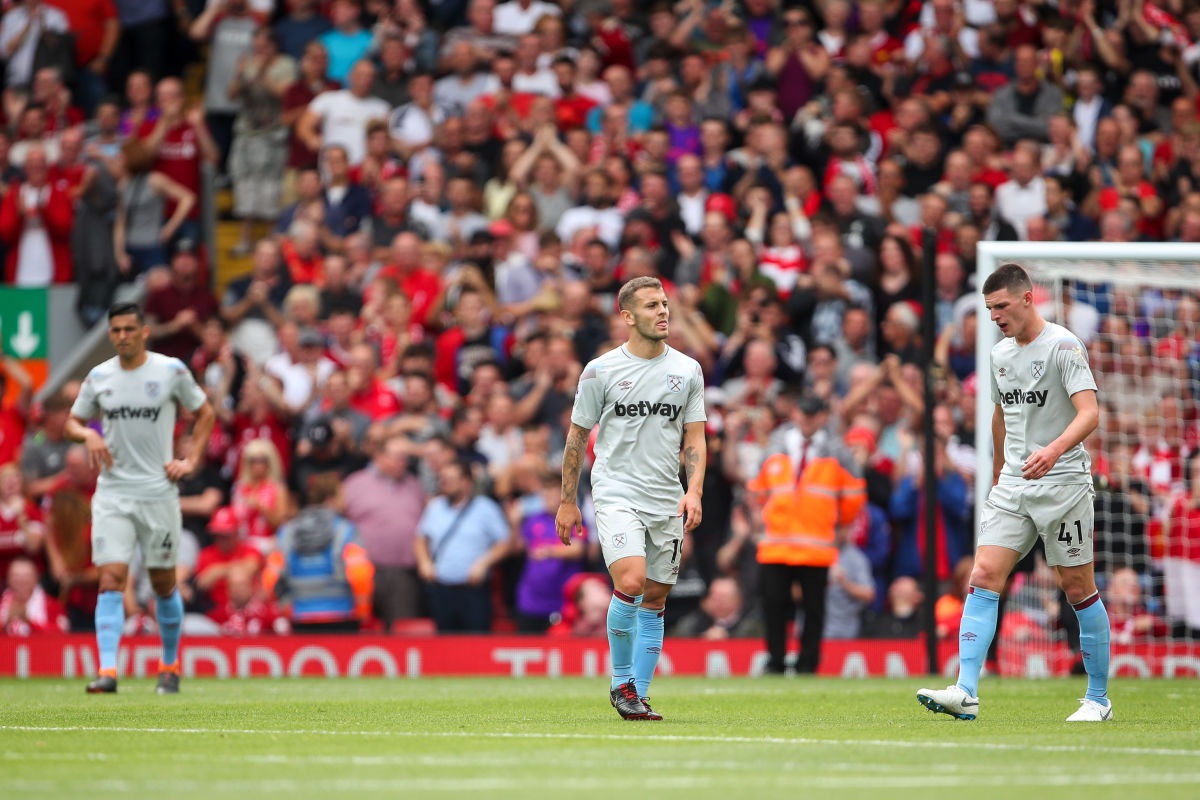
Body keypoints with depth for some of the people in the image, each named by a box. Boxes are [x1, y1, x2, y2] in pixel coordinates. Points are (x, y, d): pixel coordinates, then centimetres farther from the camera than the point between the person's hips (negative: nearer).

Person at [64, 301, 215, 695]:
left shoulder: (171, 370, -2)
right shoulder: (98, 377, 4)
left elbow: (205, 413, 10)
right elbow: (73, 421, 15)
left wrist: (191, 461, 0)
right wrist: (88, 434, -9)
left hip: (158, 491, -1)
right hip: (112, 492, 1)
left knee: (164, 583, 7)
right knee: (111, 580, -12)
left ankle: (170, 665, 25)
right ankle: (107, 671, -18)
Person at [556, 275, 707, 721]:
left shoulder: (688, 370, 7)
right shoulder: (600, 371, -2)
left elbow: (695, 437, 9)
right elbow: (577, 435, 6)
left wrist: (694, 491, -7)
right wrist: (568, 501, 7)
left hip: (667, 501, 4)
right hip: (616, 495, -4)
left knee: (654, 599, 4)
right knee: (631, 583, -22)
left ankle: (638, 698, 13)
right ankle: (621, 681, -4)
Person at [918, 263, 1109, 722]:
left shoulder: (1063, 347, -11)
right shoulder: (1000, 354, 12)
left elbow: (1089, 413, -22)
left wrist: (1054, 450, -38)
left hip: (1063, 481, -6)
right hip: (1013, 484, 6)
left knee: (1077, 588, 0)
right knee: (984, 576, -9)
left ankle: (1098, 699, 13)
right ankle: (965, 693, -17)